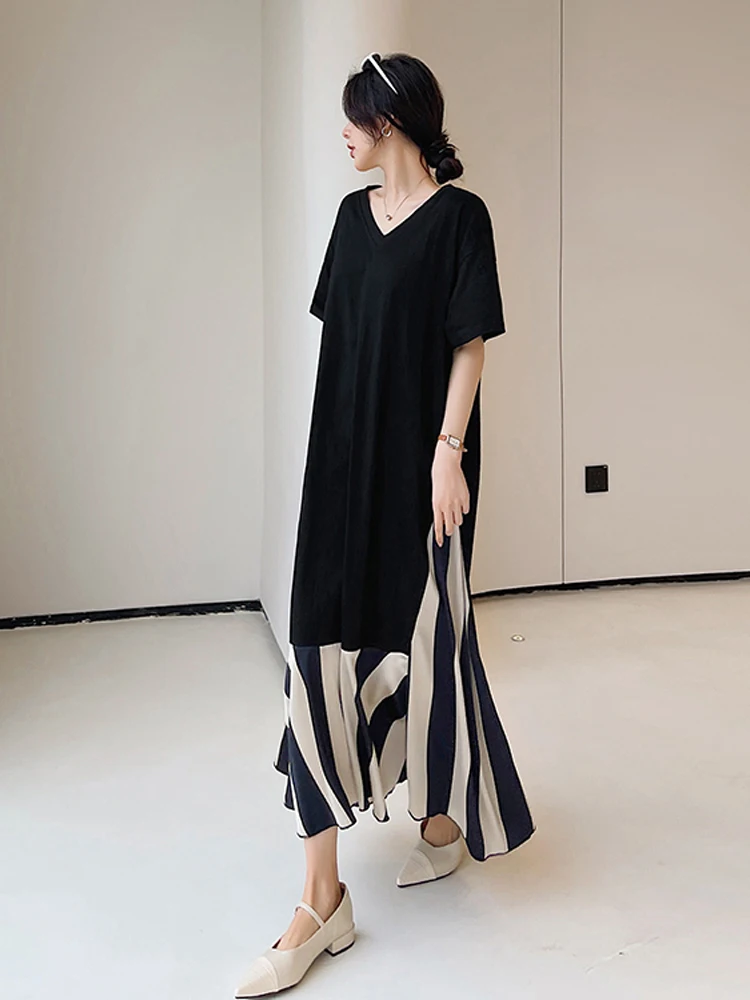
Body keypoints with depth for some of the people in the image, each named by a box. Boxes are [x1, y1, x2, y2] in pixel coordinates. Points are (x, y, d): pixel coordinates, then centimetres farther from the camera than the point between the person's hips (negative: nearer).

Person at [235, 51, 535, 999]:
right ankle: (323, 898, 5)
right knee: (323, 644, -1)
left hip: (418, 459, -6)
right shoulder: (354, 213, 14)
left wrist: (449, 452, -16)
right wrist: (333, 449, 14)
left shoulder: (459, 214, -5)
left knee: (423, 632, 7)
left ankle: (446, 813, 34)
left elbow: (470, 344, -9)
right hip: (345, 459, 6)